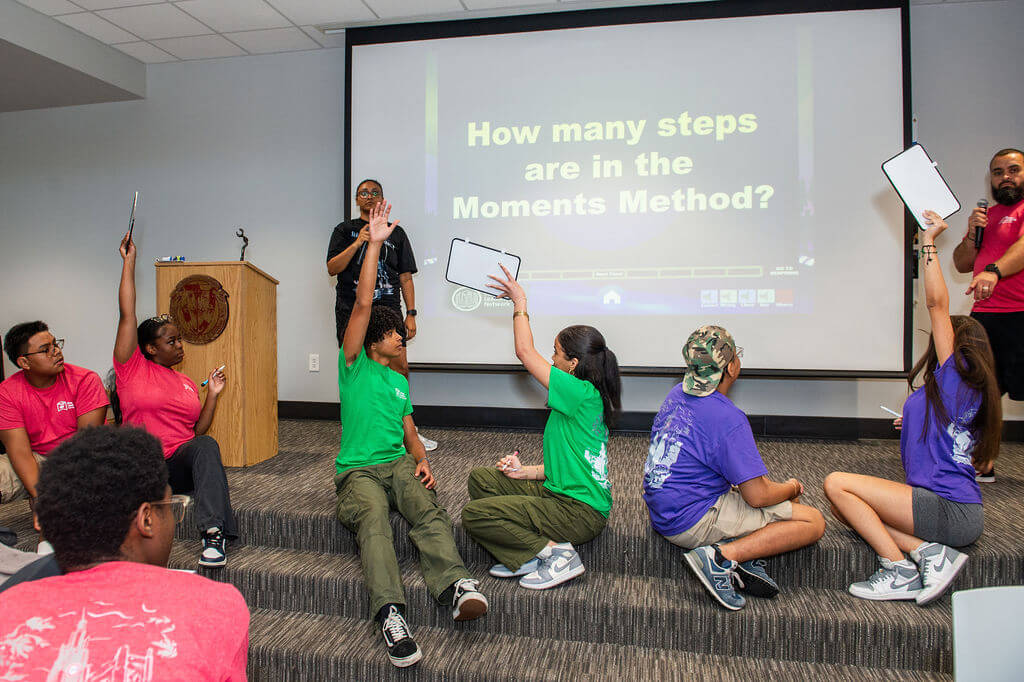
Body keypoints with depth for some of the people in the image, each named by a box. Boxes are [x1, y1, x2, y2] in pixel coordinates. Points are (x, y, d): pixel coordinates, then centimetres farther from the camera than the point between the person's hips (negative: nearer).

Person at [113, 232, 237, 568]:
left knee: (207, 446, -32)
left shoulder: (188, 384, 22)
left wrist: (213, 394, 10)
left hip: (180, 464, 3)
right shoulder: (132, 368, 9)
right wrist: (129, 262, 3)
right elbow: (127, 315, 1)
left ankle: (214, 534, -42)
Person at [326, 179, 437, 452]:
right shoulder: (345, 230, 10)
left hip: (388, 309, 1)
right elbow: (332, 268, -2)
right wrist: (357, 244, -14)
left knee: (400, 368, -5)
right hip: (352, 310, -1)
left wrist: (411, 313, 5)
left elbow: (405, 277, 13)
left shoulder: (396, 233, 15)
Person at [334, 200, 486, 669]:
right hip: (359, 470, -4)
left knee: (428, 510, -29)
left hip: (399, 464, 4)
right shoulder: (354, 366, 7)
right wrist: (374, 243, -7)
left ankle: (454, 585, -50)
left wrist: (422, 461, 0)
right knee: (373, 516, -35)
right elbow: (363, 303, -4)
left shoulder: (399, 380, 25)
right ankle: (390, 612, -49)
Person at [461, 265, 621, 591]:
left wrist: (520, 303, -3)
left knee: (473, 514, -13)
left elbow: (525, 351, -15)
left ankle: (554, 552, -8)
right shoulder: (588, 399, 11)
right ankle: (528, 556, 3)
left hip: (579, 513, -10)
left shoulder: (581, 393, -20)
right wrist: (526, 472, 3)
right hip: (560, 494, 10)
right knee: (481, 477, 10)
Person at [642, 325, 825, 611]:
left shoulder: (678, 394, 6)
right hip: (693, 523, -9)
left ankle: (744, 557, 2)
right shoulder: (727, 418, -21)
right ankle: (723, 556, -15)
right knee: (813, 522, -5)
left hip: (662, 514, 9)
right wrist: (791, 489, 4)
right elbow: (757, 496, -18)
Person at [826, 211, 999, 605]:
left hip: (948, 511, -9)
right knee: (843, 510, 7)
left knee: (837, 484, -13)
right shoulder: (976, 392, 17)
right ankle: (930, 551, -3)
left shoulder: (955, 374, -7)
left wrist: (928, 242, -8)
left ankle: (901, 571, -8)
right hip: (962, 514, 9)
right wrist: (917, 424, 33)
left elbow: (937, 302, -13)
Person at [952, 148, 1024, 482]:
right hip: (984, 315, 7)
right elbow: (962, 265, 18)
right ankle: (983, 466, 17)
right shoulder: (986, 215, 21)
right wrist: (972, 234, 1)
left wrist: (995, 271, -38)